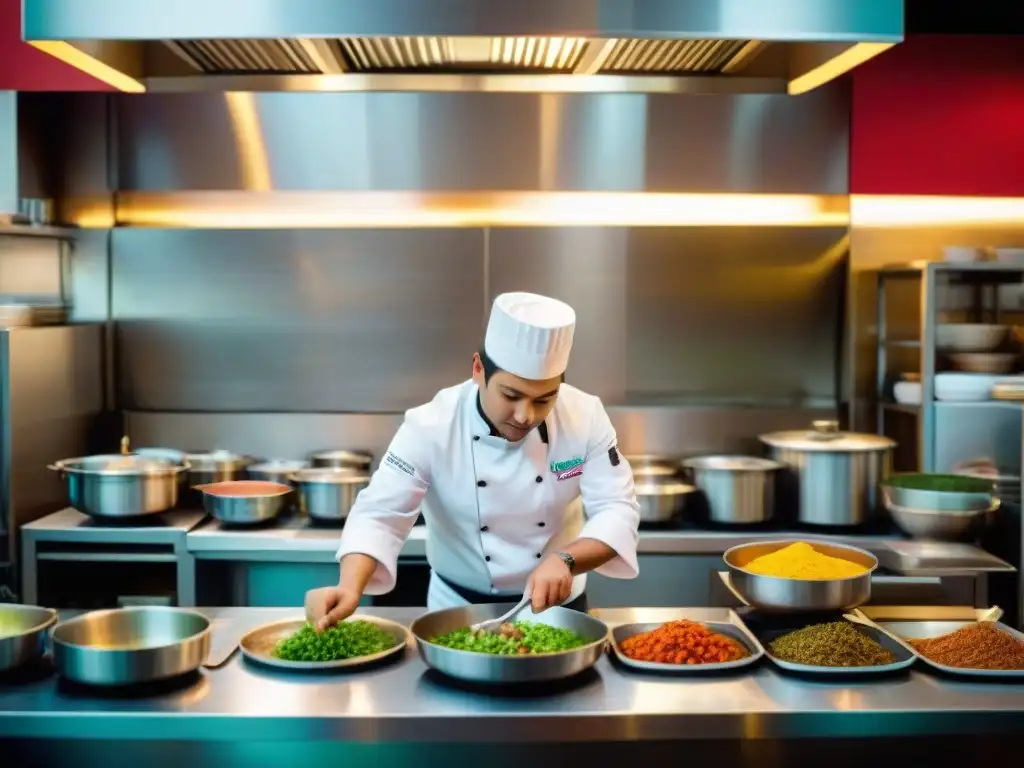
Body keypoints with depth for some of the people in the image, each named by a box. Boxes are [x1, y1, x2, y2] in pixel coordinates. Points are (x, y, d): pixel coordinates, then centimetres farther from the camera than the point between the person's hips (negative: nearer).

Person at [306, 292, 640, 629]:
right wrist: (350, 589, -39)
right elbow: (380, 515, -21)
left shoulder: (585, 416, -13)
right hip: (459, 608, -1)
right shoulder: (431, 426, -18)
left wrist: (565, 560, -32)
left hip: (558, 605, 1)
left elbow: (617, 511, -13)